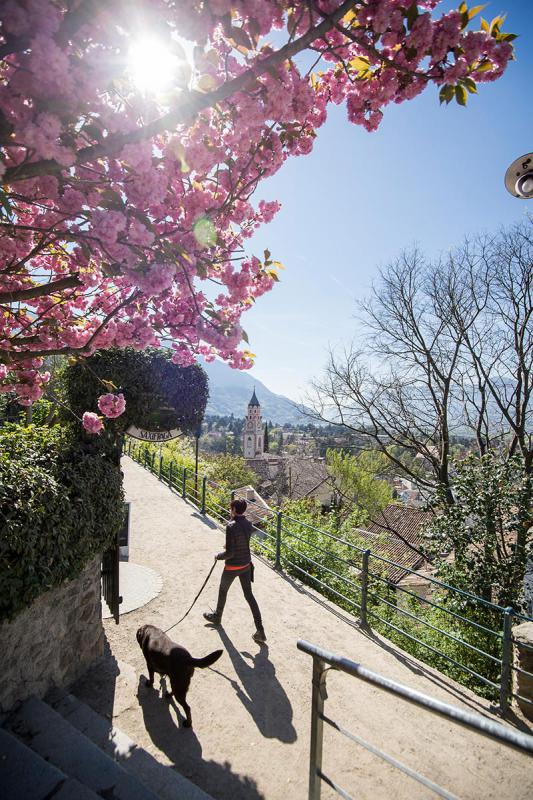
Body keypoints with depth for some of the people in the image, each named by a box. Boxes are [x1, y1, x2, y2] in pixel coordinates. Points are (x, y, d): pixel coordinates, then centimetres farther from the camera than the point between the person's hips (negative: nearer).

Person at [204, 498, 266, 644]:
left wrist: (218, 556, -6)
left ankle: (217, 617, 48)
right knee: (249, 595, 14)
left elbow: (229, 553, -23)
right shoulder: (248, 524, -5)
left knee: (223, 591, 22)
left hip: (232, 567, -5)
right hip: (246, 565, 5)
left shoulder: (231, 527, -26)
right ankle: (260, 631, 14)